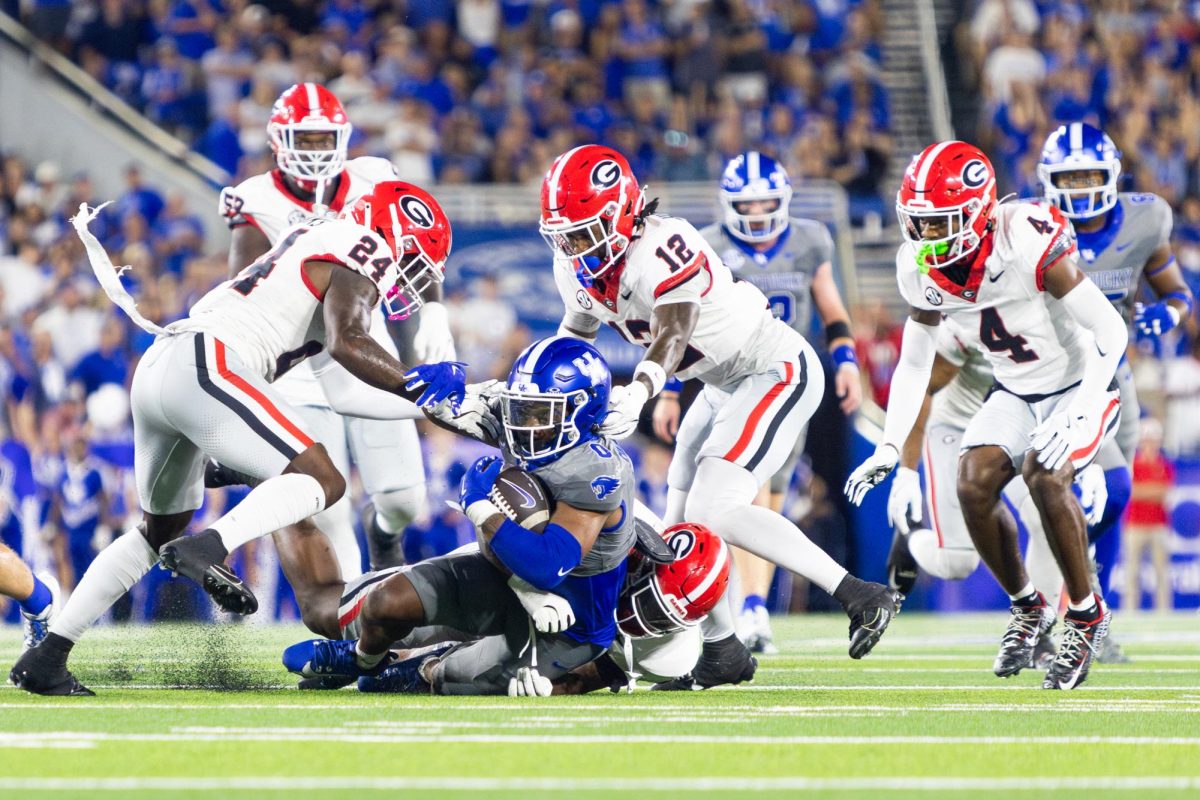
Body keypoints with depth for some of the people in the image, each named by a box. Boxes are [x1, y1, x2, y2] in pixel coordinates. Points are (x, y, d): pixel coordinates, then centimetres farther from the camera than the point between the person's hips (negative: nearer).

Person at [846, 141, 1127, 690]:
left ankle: (1086, 615, -8)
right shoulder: (922, 270, -11)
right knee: (974, 484, -15)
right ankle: (1027, 608, 9)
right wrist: (888, 449, -4)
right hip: (1015, 393, 6)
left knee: (1046, 477, -28)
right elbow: (914, 363, 5)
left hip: (1081, 383, -6)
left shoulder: (1029, 244, -30)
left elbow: (1110, 331, -26)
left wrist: (1076, 415, -35)